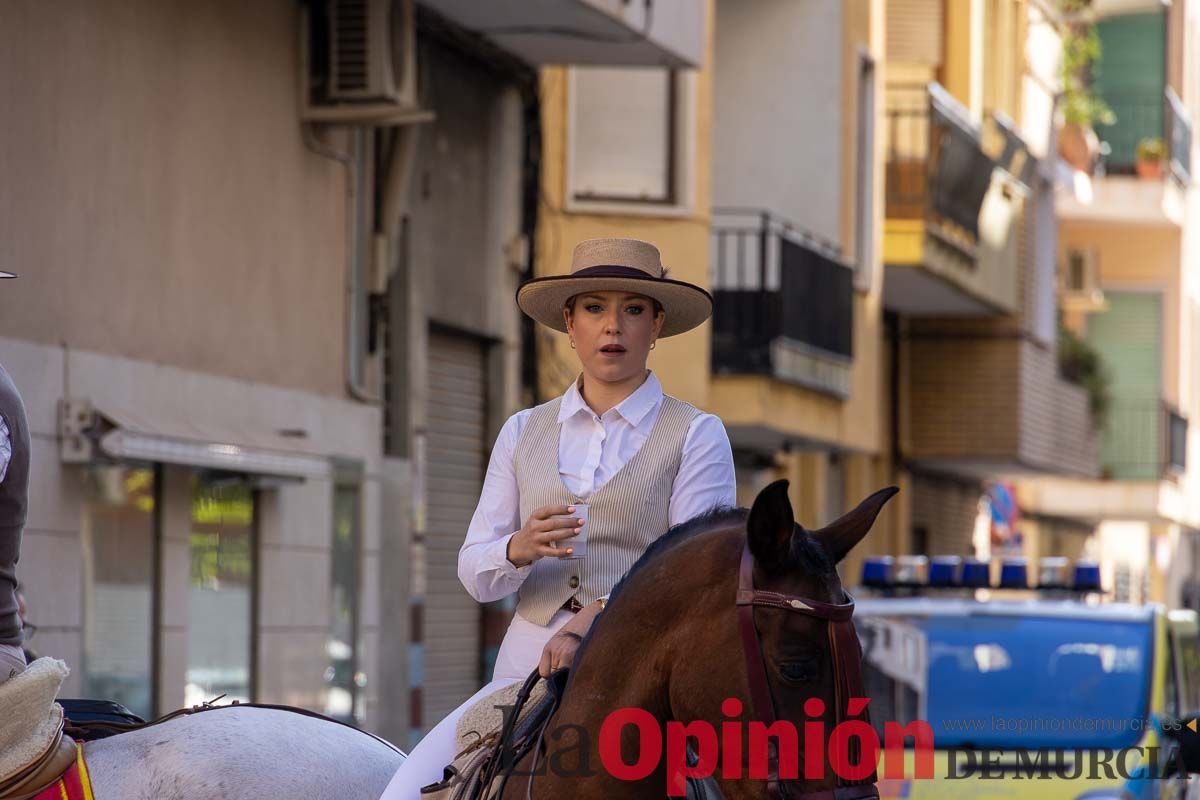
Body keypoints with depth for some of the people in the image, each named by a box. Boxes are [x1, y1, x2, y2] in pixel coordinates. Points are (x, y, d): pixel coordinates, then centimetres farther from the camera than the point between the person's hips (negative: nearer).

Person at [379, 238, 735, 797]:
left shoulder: (698, 436, 5)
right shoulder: (523, 433, 16)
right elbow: (474, 574, 10)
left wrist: (593, 619, -23)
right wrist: (519, 549, -14)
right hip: (525, 666, 4)